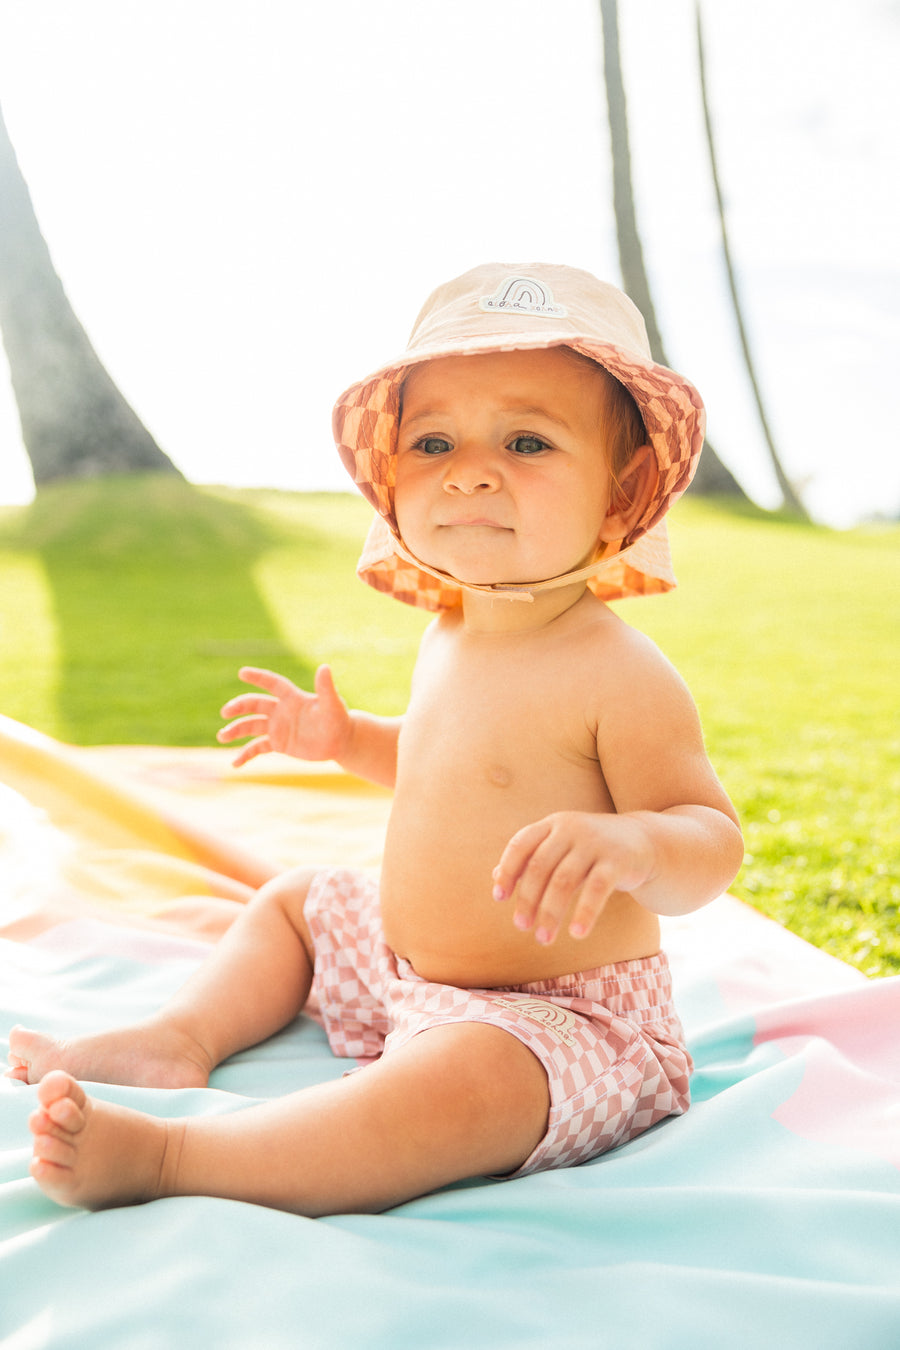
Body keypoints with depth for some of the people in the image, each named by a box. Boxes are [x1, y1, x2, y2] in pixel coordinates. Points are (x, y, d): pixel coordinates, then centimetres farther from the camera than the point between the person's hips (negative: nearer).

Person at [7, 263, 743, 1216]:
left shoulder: (619, 674, -24)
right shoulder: (449, 635, 2)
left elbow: (713, 845, -25)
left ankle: (163, 1156, -32)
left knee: (458, 1084, -38)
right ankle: (180, 1040, 10)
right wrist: (349, 740, 11)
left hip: (559, 1020, -8)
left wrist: (627, 846, -45)